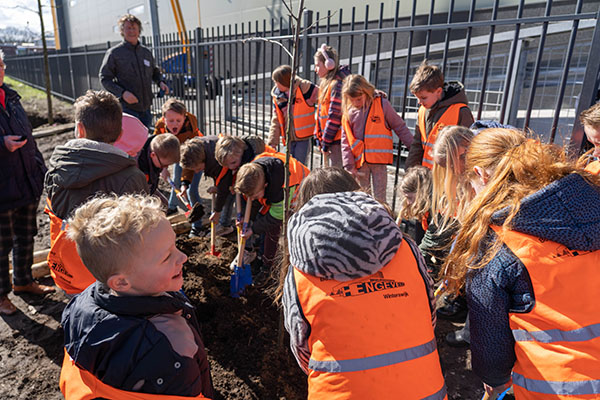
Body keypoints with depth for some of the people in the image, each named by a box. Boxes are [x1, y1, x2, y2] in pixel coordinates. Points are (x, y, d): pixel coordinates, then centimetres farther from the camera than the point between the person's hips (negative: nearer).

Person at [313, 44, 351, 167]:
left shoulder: (337, 84, -15)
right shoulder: (325, 83, 15)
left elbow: (334, 117, -18)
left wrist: (325, 143, -13)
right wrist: (319, 138, 12)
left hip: (338, 141, -9)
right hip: (333, 140, 9)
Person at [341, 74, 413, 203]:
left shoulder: (382, 104, -5)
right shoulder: (348, 112, 2)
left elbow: (400, 127, 3)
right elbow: (346, 141, 4)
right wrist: (349, 165, -2)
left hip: (379, 159, -2)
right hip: (360, 161, 3)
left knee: (379, 197, 2)